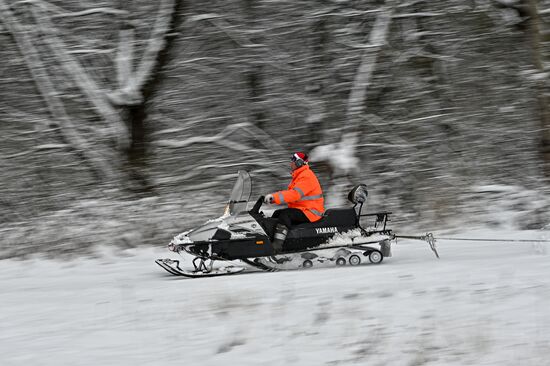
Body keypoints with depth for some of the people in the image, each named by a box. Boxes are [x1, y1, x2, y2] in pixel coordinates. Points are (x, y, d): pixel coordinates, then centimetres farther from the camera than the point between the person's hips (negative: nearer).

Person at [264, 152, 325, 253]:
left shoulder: (306, 177, -17)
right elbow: (290, 192, 17)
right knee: (277, 214, 8)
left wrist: (274, 197, -34)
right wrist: (274, 196, 2)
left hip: (310, 212, -11)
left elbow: (295, 194, -29)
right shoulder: (299, 175, 19)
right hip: (301, 208, 11)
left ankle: (277, 245, -38)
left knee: (285, 214, -29)